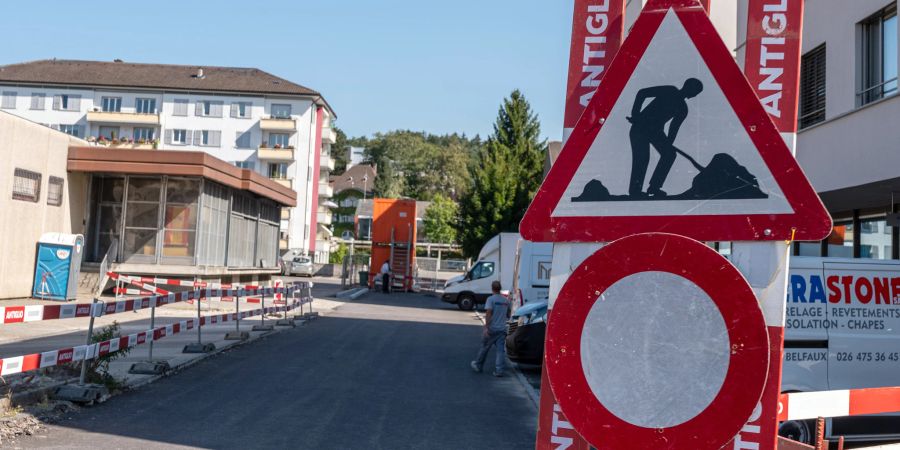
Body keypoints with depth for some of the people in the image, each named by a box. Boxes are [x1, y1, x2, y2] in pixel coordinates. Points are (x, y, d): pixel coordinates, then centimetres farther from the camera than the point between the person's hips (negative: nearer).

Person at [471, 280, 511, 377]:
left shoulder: (491, 299, -10)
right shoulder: (506, 300, 7)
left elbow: (488, 313, -19)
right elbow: (508, 315, 16)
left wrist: (486, 327, -21)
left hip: (491, 329, -4)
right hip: (502, 329, 4)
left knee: (484, 348, 10)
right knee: (501, 350, 1)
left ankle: (478, 365, 25)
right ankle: (499, 370, -5)